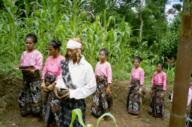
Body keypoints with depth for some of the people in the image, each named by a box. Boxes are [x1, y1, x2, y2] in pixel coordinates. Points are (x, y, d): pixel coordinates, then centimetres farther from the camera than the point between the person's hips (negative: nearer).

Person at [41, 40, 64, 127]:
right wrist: (43, 82, -5)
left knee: (52, 105, 4)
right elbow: (44, 70, 6)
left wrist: (52, 85, -16)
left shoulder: (62, 60, -17)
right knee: (45, 103, 16)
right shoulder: (49, 58, 2)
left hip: (55, 84, -6)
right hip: (46, 82, 6)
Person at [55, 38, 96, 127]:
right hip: (65, 101, 5)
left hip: (78, 103, -4)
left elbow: (92, 86, -14)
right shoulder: (65, 63, 0)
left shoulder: (86, 66, -15)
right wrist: (58, 86, -9)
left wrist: (73, 93, -17)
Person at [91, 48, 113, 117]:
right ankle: (96, 112, 26)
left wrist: (108, 87, -15)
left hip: (104, 83, -5)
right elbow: (95, 74, 9)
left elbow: (109, 76, -14)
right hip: (98, 82, 6)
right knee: (96, 97, 10)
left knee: (104, 98, 3)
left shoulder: (107, 64, -14)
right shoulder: (98, 64, 4)